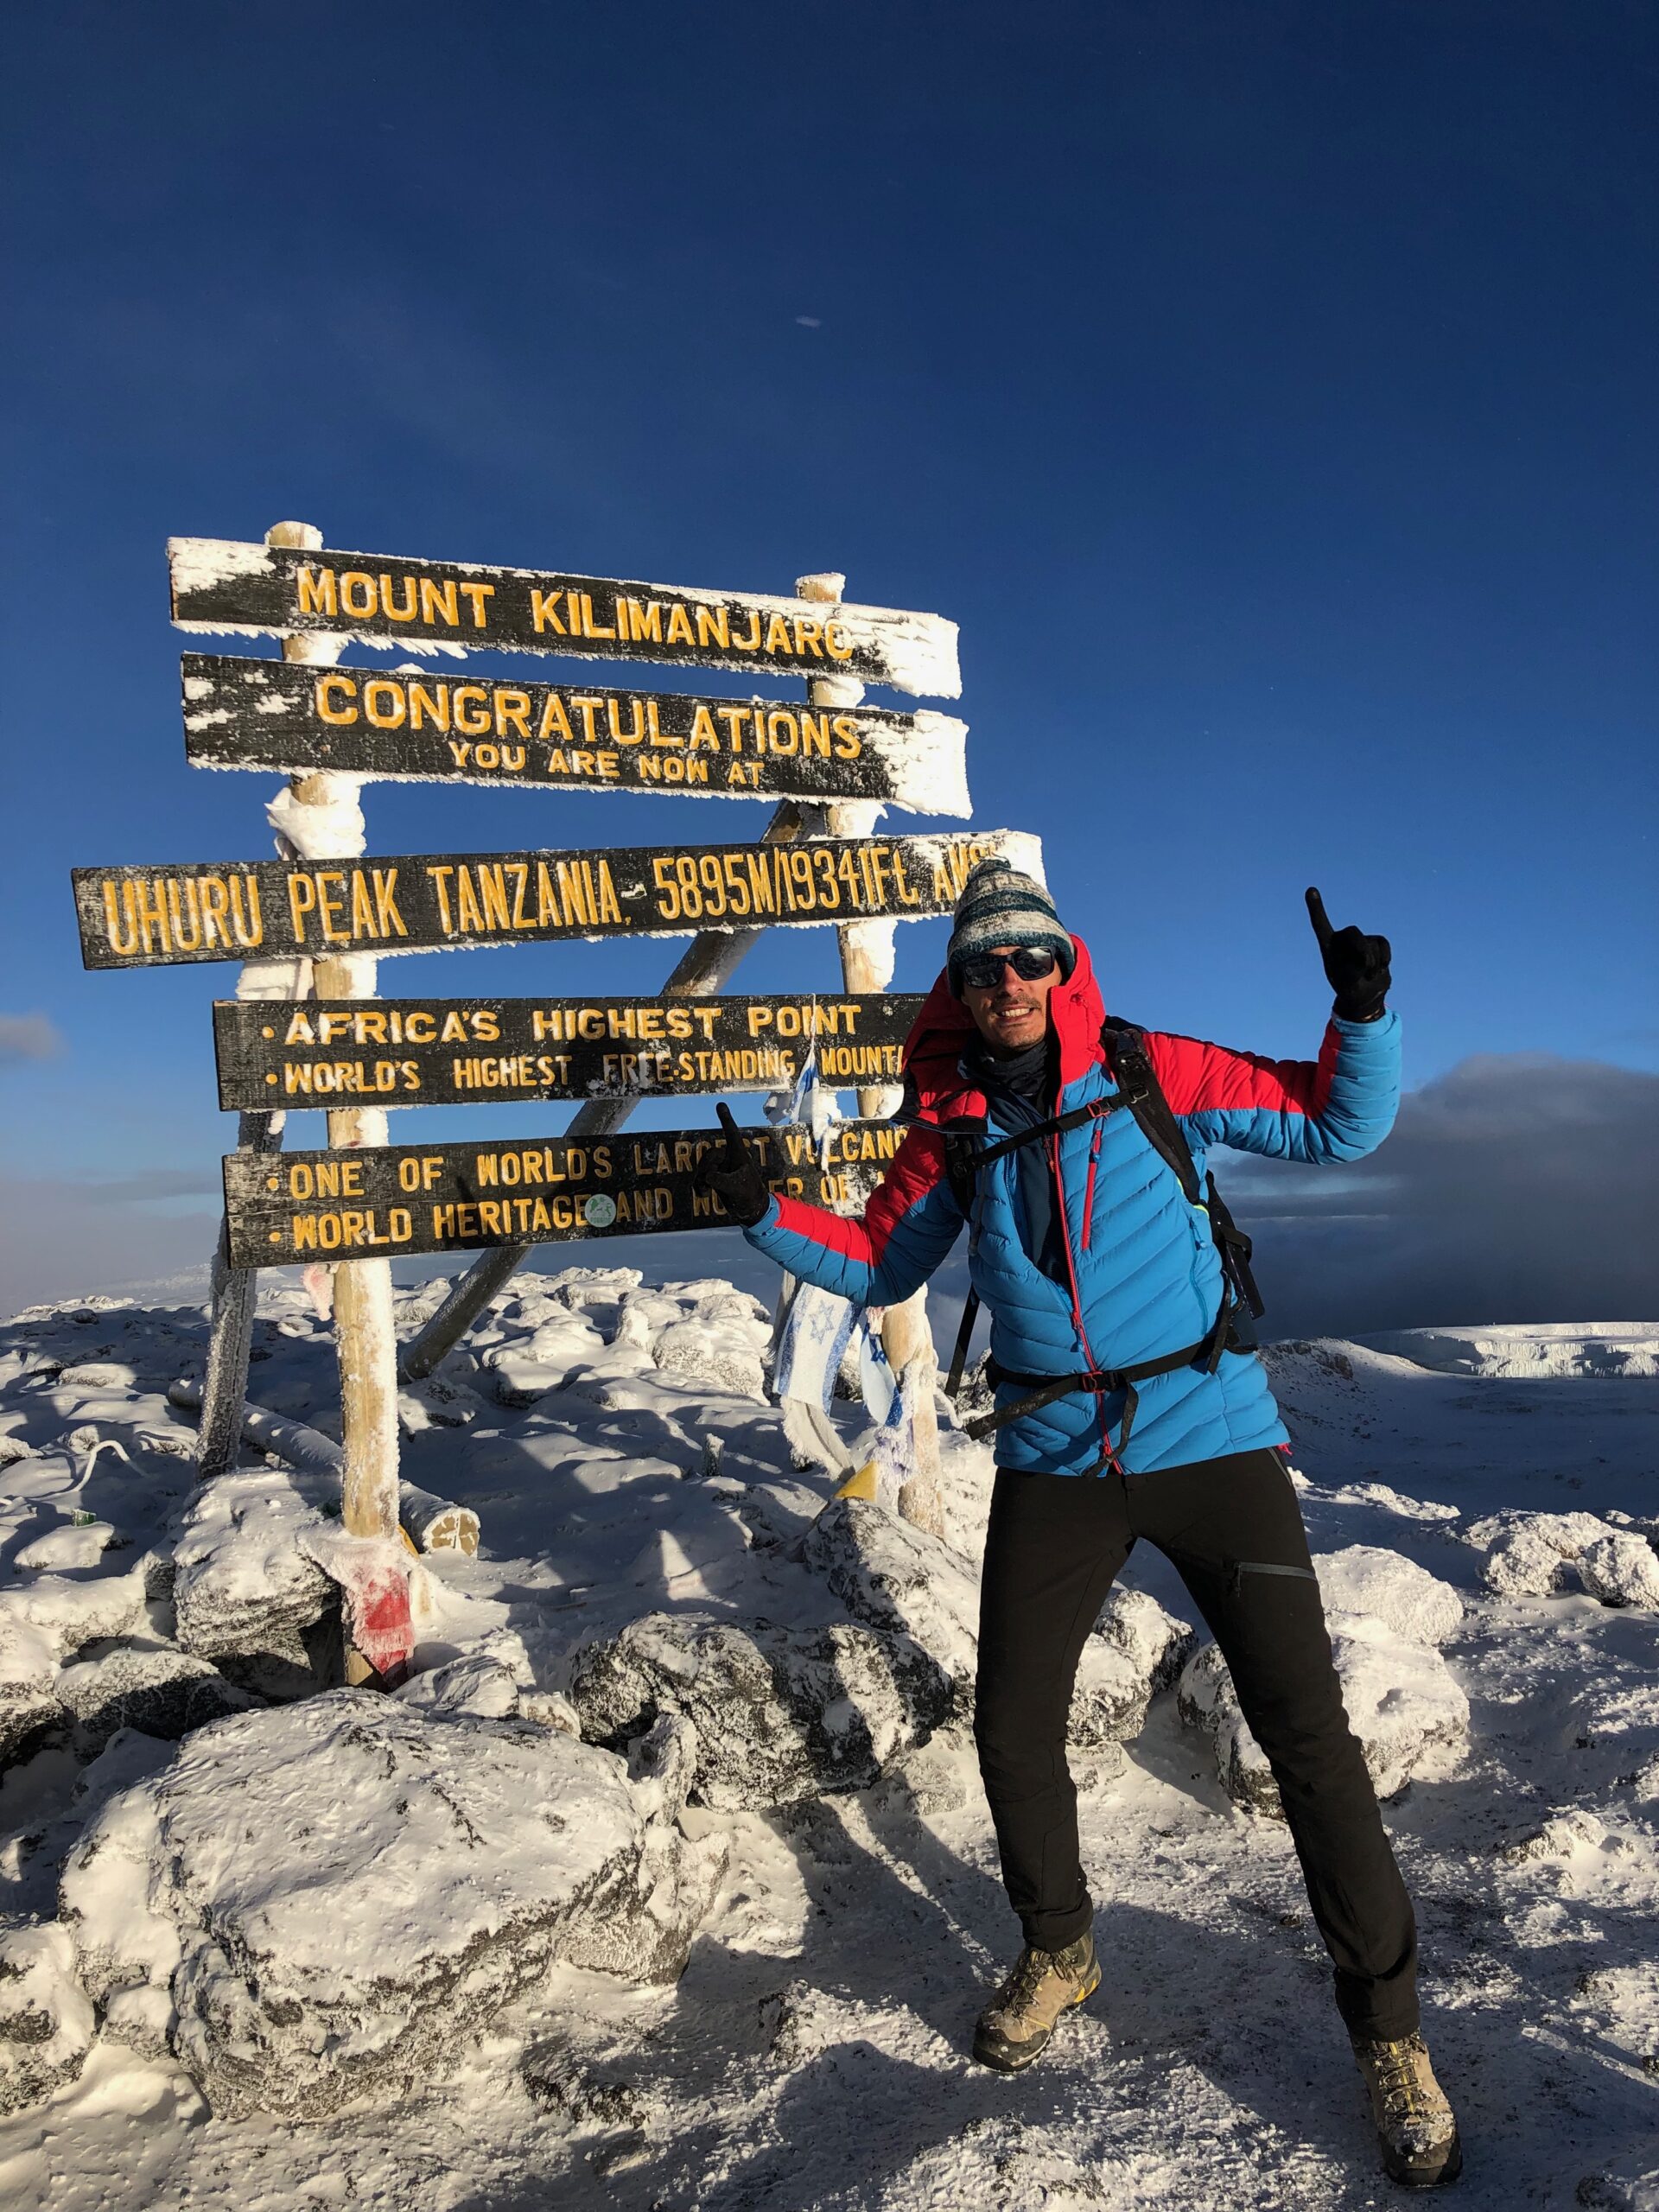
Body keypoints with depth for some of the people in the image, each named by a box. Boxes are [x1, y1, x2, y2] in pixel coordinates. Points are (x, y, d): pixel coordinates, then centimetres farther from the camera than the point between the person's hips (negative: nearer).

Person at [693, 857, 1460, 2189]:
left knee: (1307, 1734, -2)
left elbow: (1341, 1128, 1)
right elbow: (879, 1266, 15)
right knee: (1014, 1728, 8)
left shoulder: (1155, 1076, -4)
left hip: (1211, 1439, -3)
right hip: (1054, 1464, 3)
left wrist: (1363, 1014, -16)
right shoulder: (953, 1129, 4)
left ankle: (1389, 2028, 19)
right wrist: (766, 1213, 2)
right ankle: (1059, 1953, 37)